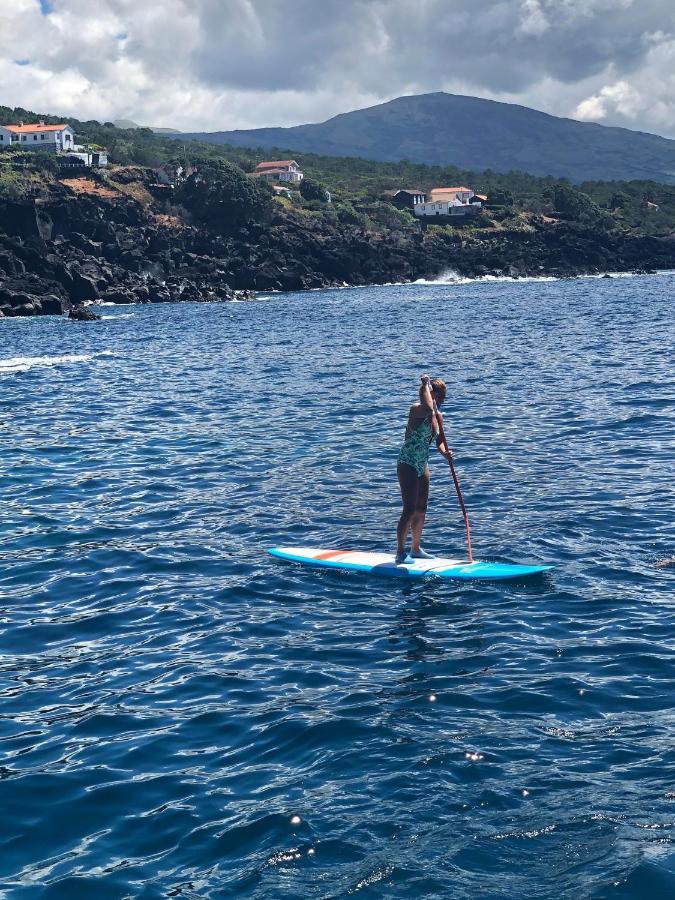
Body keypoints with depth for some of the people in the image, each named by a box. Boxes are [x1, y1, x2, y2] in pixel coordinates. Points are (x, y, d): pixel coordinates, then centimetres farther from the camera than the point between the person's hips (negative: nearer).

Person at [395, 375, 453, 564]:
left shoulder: (438, 416, 6)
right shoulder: (417, 410, -18)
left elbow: (439, 440, 9)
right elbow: (428, 408, -41)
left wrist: (445, 452, -13)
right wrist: (426, 384, -28)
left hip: (422, 466, 8)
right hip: (407, 465, -8)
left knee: (421, 511, 15)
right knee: (409, 511, -10)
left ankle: (416, 549, 27)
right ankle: (400, 553, -2)